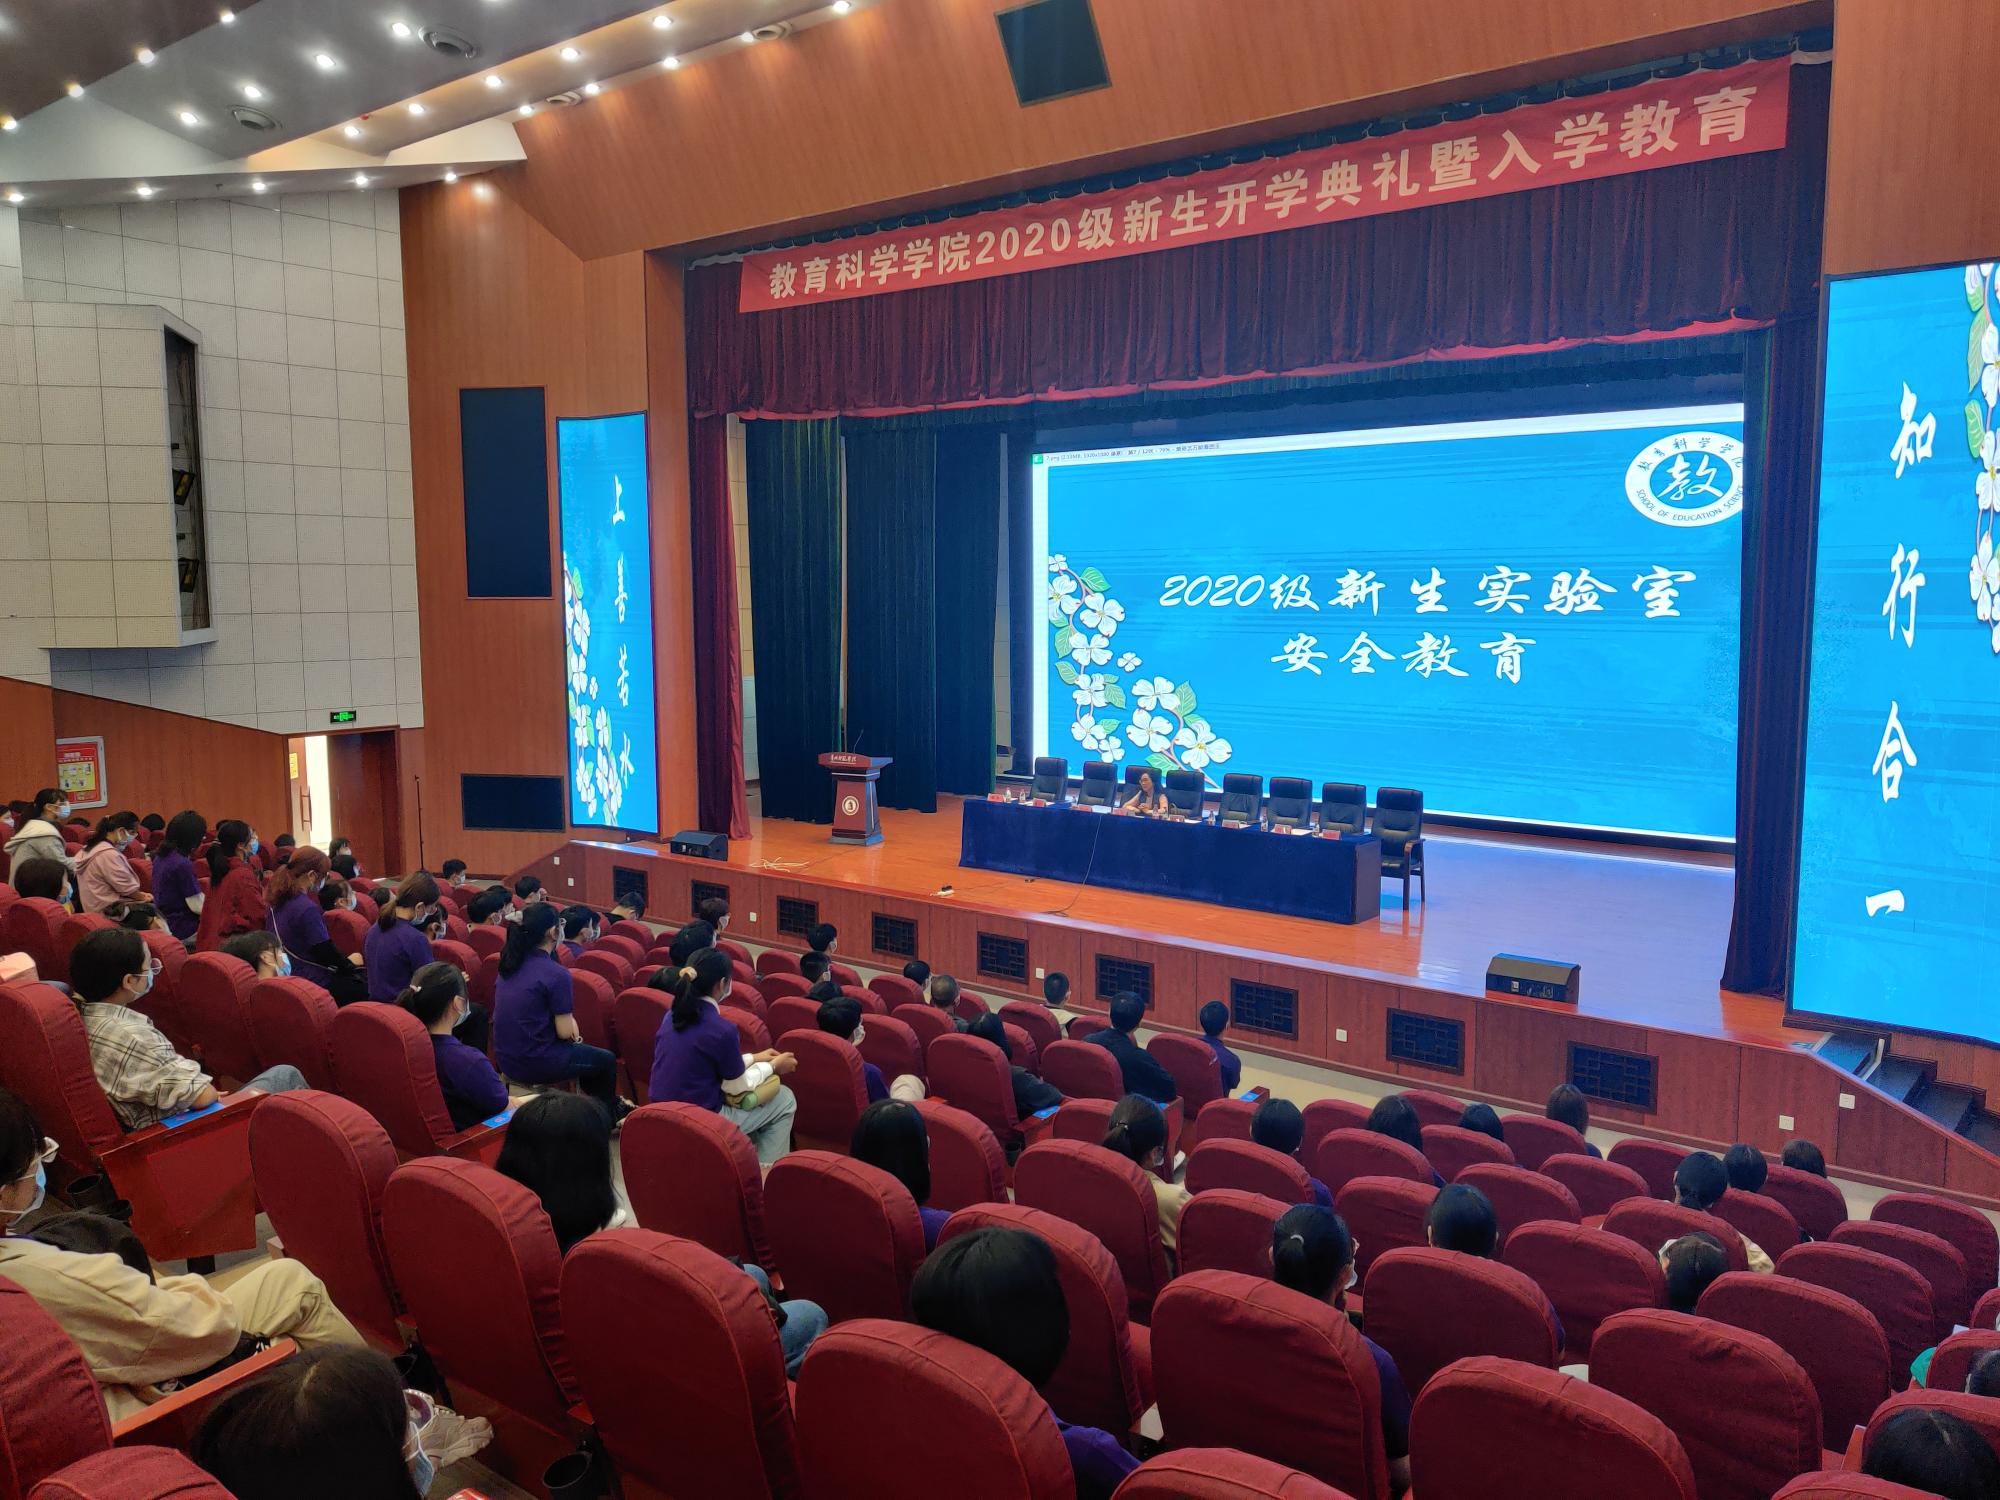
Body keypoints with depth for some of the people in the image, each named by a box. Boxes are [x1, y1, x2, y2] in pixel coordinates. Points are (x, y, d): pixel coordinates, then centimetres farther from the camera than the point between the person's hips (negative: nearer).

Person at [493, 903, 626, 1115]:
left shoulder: (509, 964, 2)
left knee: (582, 1048, 31)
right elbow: (565, 1032, -17)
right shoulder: (556, 974, -22)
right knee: (607, 1061, 16)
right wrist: (571, 1024, 5)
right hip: (534, 1064, -8)